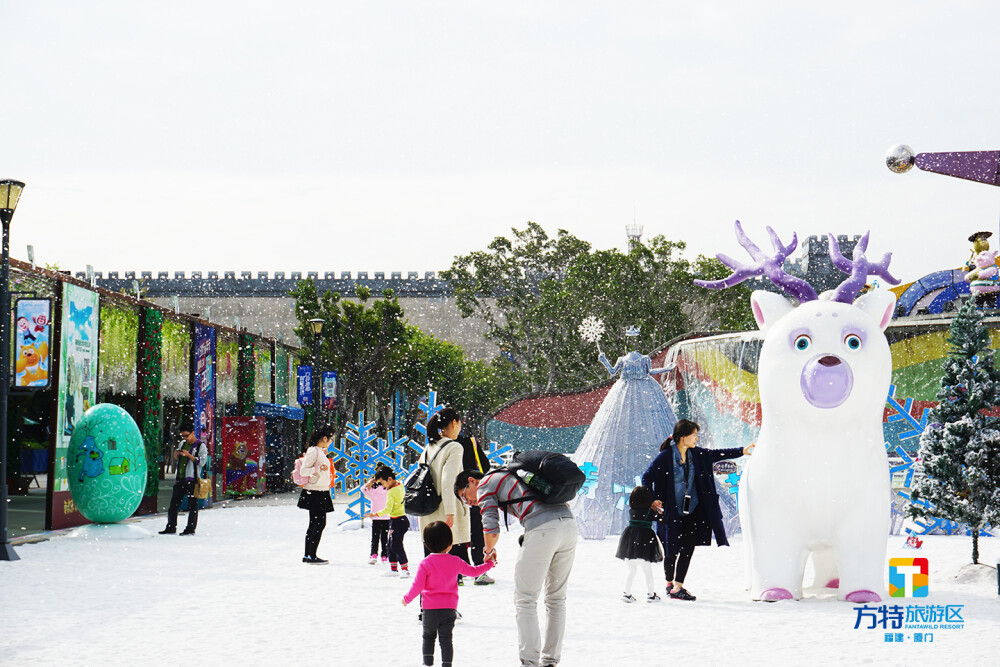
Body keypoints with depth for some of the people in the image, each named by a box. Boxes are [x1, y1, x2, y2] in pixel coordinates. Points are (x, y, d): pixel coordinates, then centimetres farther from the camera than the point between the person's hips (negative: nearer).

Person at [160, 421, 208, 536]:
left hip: (192, 479, -7)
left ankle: (190, 529, 1)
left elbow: (202, 461, -12)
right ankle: (171, 527, 15)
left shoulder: (201, 446, -3)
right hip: (180, 478, 7)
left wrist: (188, 455, -18)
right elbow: (177, 459, 26)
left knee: (192, 505, -4)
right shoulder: (183, 444, 17)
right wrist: (176, 454, 3)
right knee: (174, 503, 8)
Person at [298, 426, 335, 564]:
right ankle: (312, 556, -9)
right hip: (315, 492, -10)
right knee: (320, 523, -10)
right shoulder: (313, 451, -13)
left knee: (314, 524, 12)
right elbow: (303, 471, -19)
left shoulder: (319, 451, 15)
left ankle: (307, 555, 16)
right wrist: (318, 468, -32)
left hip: (321, 492, 10)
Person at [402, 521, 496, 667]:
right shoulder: (455, 562, -1)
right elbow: (473, 571, 14)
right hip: (449, 608, 2)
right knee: (446, 638, 6)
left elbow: (417, 586, -12)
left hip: (430, 609, -2)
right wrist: (488, 564, 31)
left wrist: (407, 599, 5)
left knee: (428, 636, 16)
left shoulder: (425, 563, -11)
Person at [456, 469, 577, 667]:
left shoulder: (485, 485, 12)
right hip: (570, 523, 8)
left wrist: (490, 551, 21)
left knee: (525, 599, 2)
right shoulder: (511, 475, 35)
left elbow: (491, 530, 0)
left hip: (543, 529, -8)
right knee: (556, 598, 17)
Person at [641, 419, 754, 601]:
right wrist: (651, 500, -18)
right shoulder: (665, 457, -14)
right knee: (671, 549, 5)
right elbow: (647, 477, -9)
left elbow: (717, 454, 10)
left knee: (688, 547, -4)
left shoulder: (696, 454, 1)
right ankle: (670, 583, 26)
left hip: (692, 510, 4)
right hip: (672, 511, -4)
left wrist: (742, 451, 6)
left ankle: (678, 586, 3)